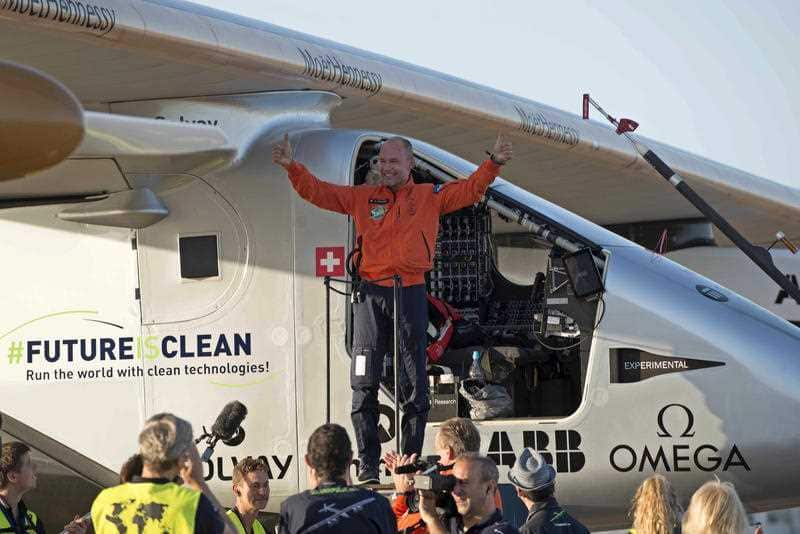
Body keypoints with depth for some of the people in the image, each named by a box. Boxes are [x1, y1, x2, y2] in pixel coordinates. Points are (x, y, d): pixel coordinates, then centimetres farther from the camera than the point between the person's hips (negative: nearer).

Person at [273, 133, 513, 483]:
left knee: (413, 385, 2)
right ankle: (367, 466, 3)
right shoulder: (362, 197, 12)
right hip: (370, 294, 1)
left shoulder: (431, 196, 10)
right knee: (365, 385, -2)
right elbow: (317, 191, 10)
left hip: (411, 294, -1)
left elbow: (471, 190, 7)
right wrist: (292, 167, -4)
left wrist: (493, 164, -8)